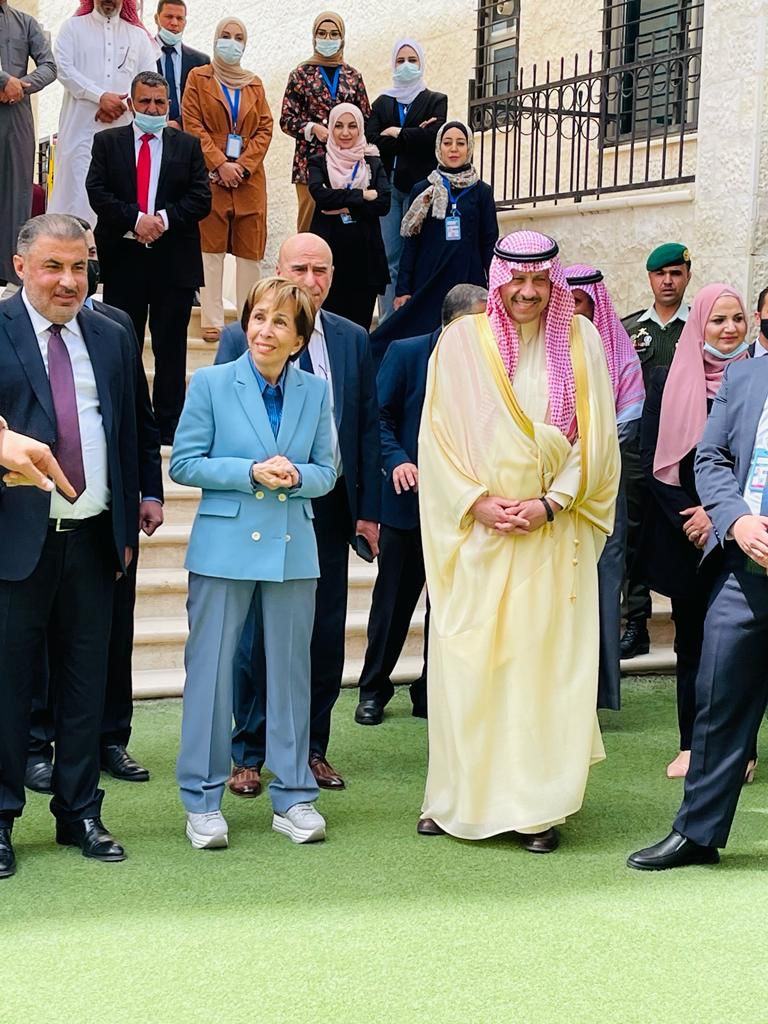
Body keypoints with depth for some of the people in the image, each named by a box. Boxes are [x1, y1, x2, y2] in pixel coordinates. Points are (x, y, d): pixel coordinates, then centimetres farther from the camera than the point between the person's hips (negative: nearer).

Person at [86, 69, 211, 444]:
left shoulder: (188, 146, 8)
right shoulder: (107, 142, 7)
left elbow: (201, 199, 0)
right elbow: (97, 192, -4)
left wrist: (164, 218, -14)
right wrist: (135, 220, -16)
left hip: (174, 260, 0)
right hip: (122, 257, 0)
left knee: (171, 344, 4)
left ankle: (169, 424, 11)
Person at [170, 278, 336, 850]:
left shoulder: (316, 392, 6)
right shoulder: (211, 383, -1)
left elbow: (327, 472, 8)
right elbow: (183, 464, -4)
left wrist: (296, 475, -14)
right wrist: (251, 472, -15)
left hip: (294, 550, 3)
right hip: (225, 547, -2)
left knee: (291, 670, 9)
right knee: (211, 669, 1)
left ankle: (293, 797, 20)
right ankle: (203, 800, 14)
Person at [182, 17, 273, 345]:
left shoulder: (254, 83, 16)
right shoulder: (199, 78, 7)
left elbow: (265, 129, 8)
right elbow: (193, 125, -2)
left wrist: (244, 165, -7)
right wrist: (220, 164, -12)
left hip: (249, 177, 3)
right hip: (210, 176, -3)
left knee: (250, 250, 1)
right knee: (211, 248, -4)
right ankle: (213, 321, -5)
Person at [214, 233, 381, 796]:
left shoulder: (354, 340, 7)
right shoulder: (242, 339, -3)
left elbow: (369, 426, 8)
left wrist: (368, 511, 4)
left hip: (331, 507, 3)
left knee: (326, 635, 9)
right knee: (257, 635, 4)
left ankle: (313, 748, 23)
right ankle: (249, 754, 17)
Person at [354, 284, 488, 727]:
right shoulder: (406, 353, -3)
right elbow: (380, 416, -4)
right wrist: (397, 461, -18)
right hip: (410, 499, -2)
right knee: (394, 599, 8)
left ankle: (432, 693, 22)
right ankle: (374, 689, 23)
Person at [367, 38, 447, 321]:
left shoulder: (435, 101, 12)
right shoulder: (382, 102, 19)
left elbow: (433, 136, -8)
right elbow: (371, 141, 1)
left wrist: (395, 133, -1)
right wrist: (413, 137, -7)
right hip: (387, 185, 2)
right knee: (389, 257, -3)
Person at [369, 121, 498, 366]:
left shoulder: (481, 192, 6)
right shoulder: (422, 191, 6)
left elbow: (489, 244, 7)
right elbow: (410, 243, 5)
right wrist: (402, 290, -1)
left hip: (468, 281, 0)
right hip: (428, 282, 0)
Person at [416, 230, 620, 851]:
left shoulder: (580, 341, 5)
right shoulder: (463, 341, 3)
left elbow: (595, 436, 3)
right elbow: (438, 433, 2)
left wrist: (550, 503, -9)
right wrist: (477, 501, -10)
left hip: (552, 531, 0)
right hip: (476, 529, 0)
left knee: (546, 663, 0)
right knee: (466, 661, 1)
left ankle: (539, 806, 8)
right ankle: (459, 798, 13)